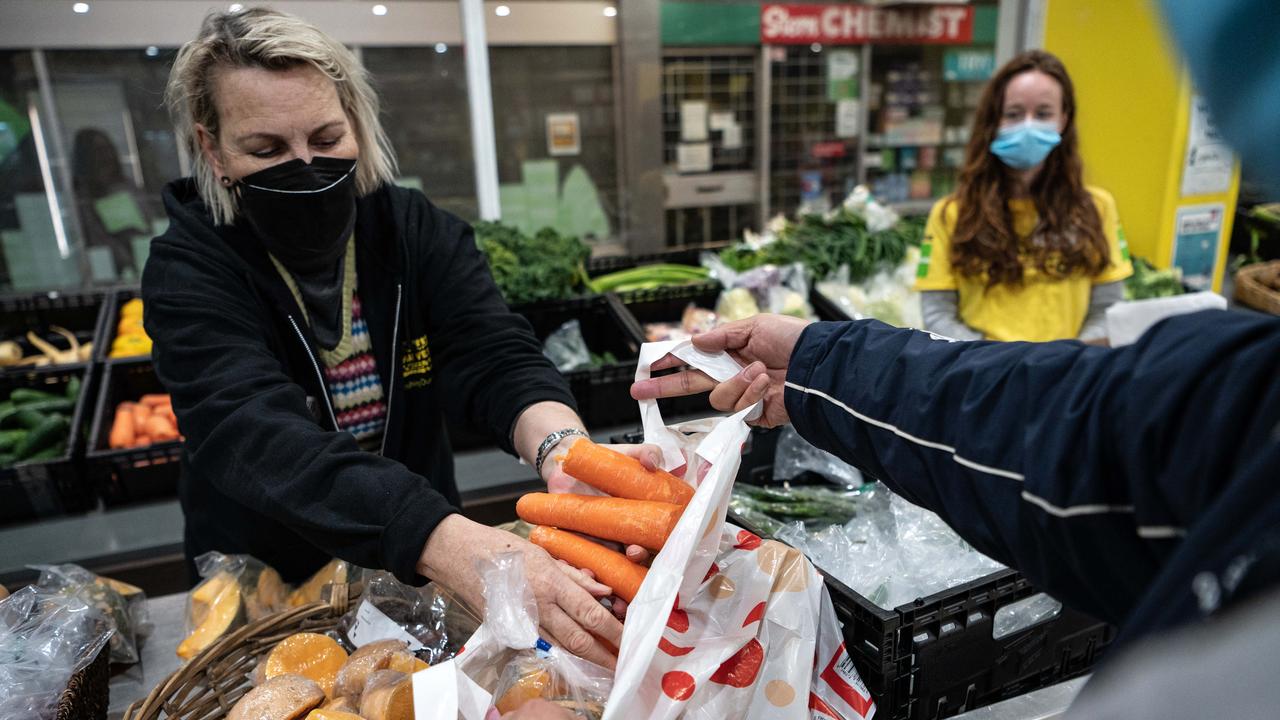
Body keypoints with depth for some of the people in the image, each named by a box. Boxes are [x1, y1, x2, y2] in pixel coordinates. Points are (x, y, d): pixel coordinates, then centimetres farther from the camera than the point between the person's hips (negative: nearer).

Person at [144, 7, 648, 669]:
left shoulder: (420, 230, -8)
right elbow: (261, 438, -32)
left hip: (422, 563, 1)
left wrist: (562, 447, -44)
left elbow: (497, 361, -20)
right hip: (268, 585, 0)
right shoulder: (189, 272, -16)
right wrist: (453, 545, -48)